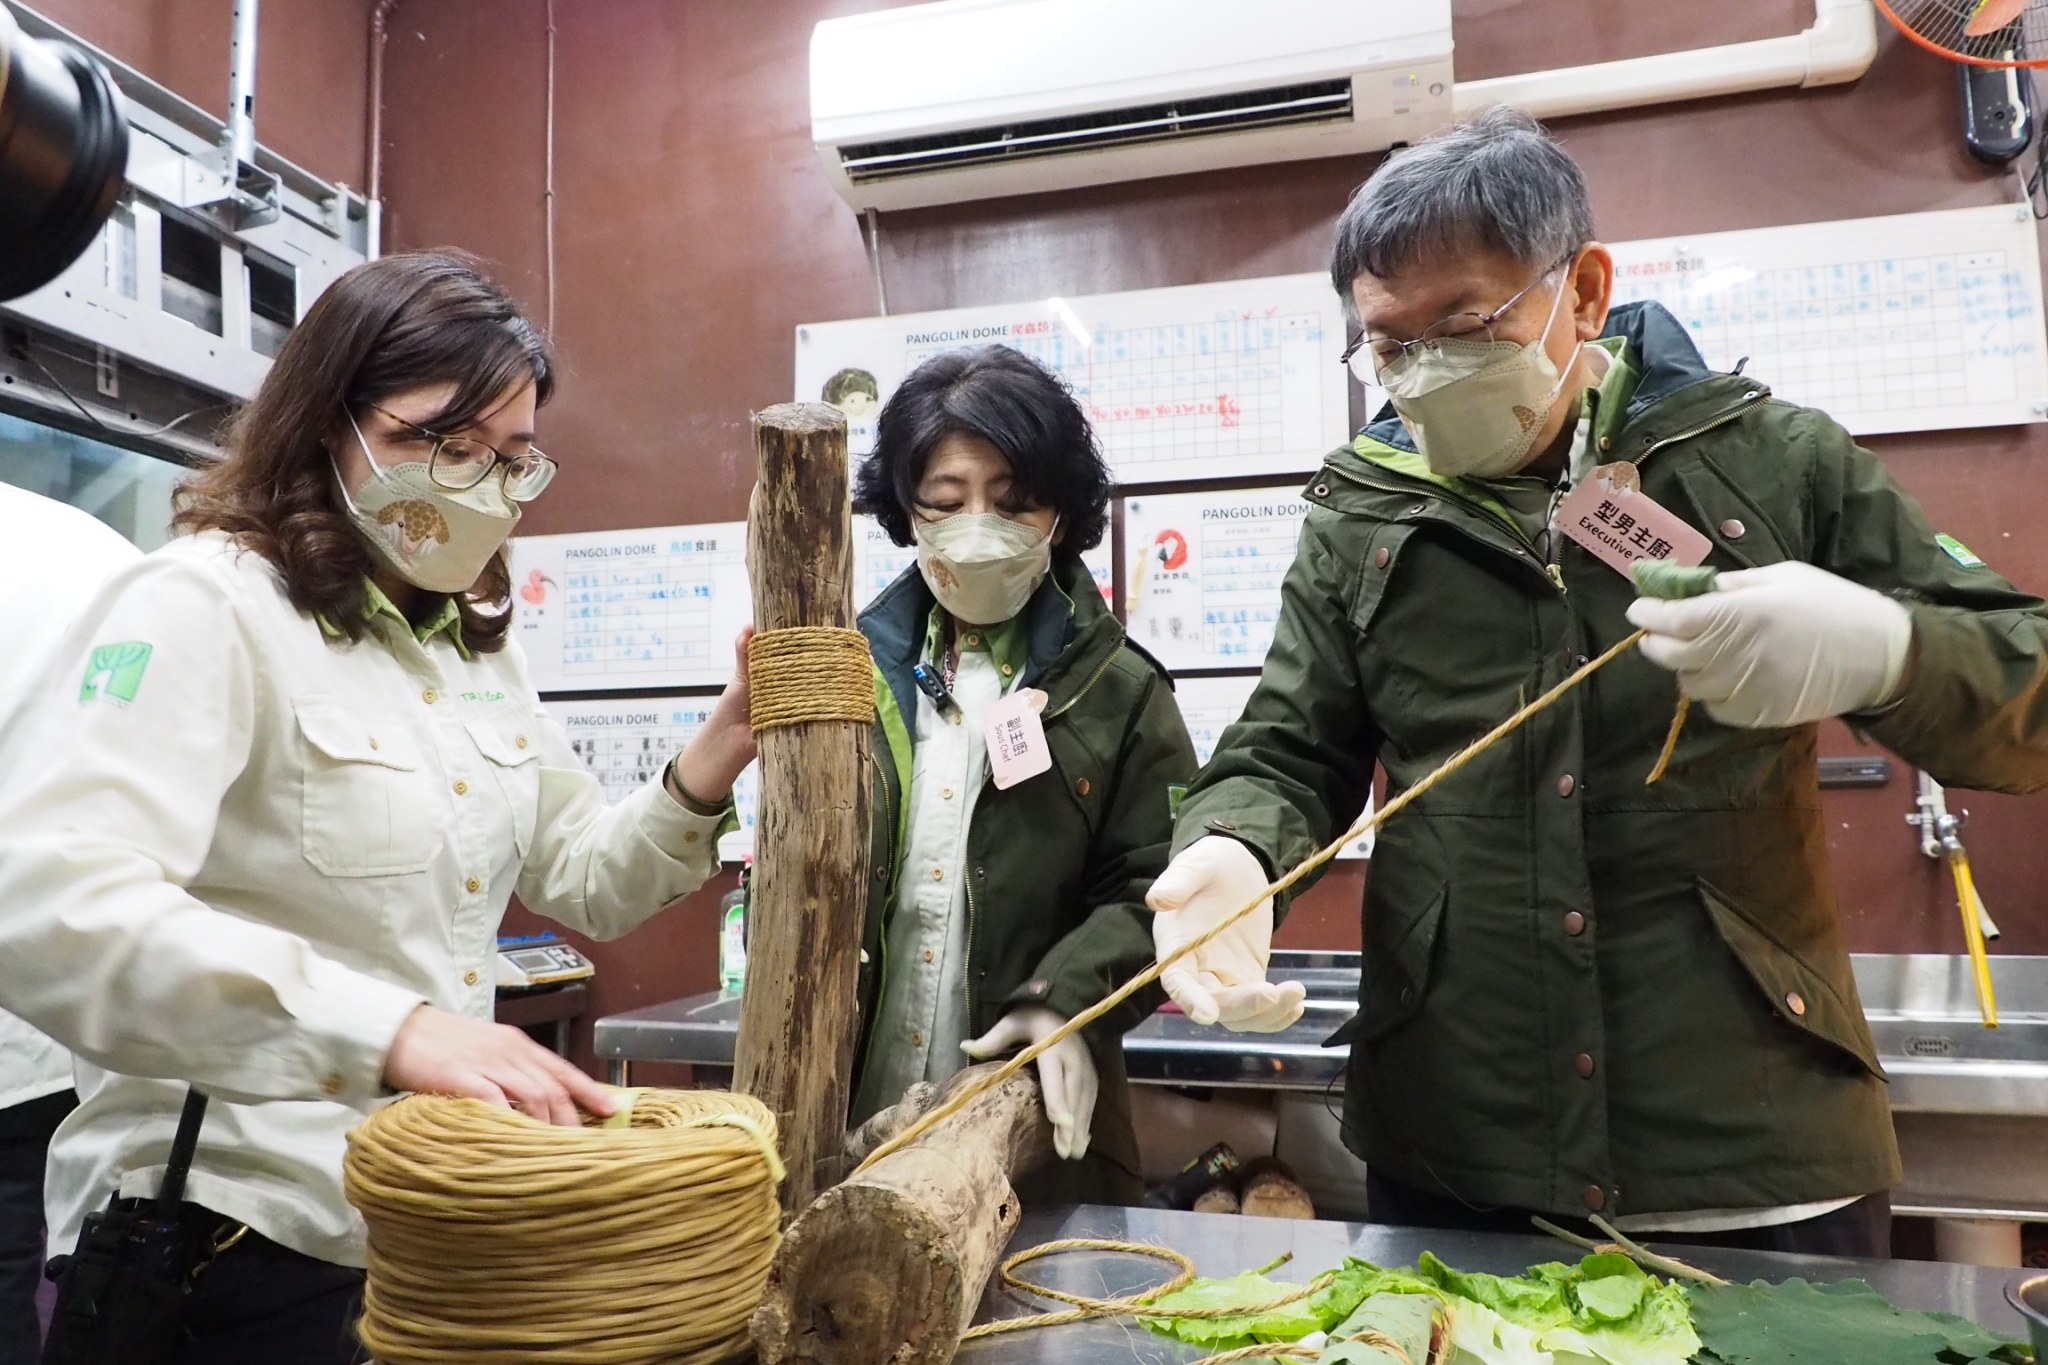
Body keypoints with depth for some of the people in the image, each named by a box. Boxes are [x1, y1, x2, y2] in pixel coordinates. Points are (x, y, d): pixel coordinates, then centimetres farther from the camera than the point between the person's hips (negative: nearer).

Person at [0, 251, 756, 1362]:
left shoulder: (476, 647, 9)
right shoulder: (204, 606, -15)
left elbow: (580, 882, 10)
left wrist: (713, 760, -7)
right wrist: (388, 1029, -40)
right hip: (235, 1233, -7)